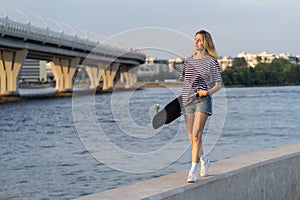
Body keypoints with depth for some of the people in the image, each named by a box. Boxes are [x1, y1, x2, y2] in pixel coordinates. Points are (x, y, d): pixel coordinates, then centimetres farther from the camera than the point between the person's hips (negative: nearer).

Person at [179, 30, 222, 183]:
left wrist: (208, 91, -15)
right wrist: (182, 99, 12)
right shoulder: (188, 61, 15)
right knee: (191, 138, 8)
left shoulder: (212, 61, 1)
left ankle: (193, 171, -19)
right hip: (187, 101, 5)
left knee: (196, 135, -18)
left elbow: (218, 84, 3)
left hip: (202, 101, -5)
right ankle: (204, 160, 36)